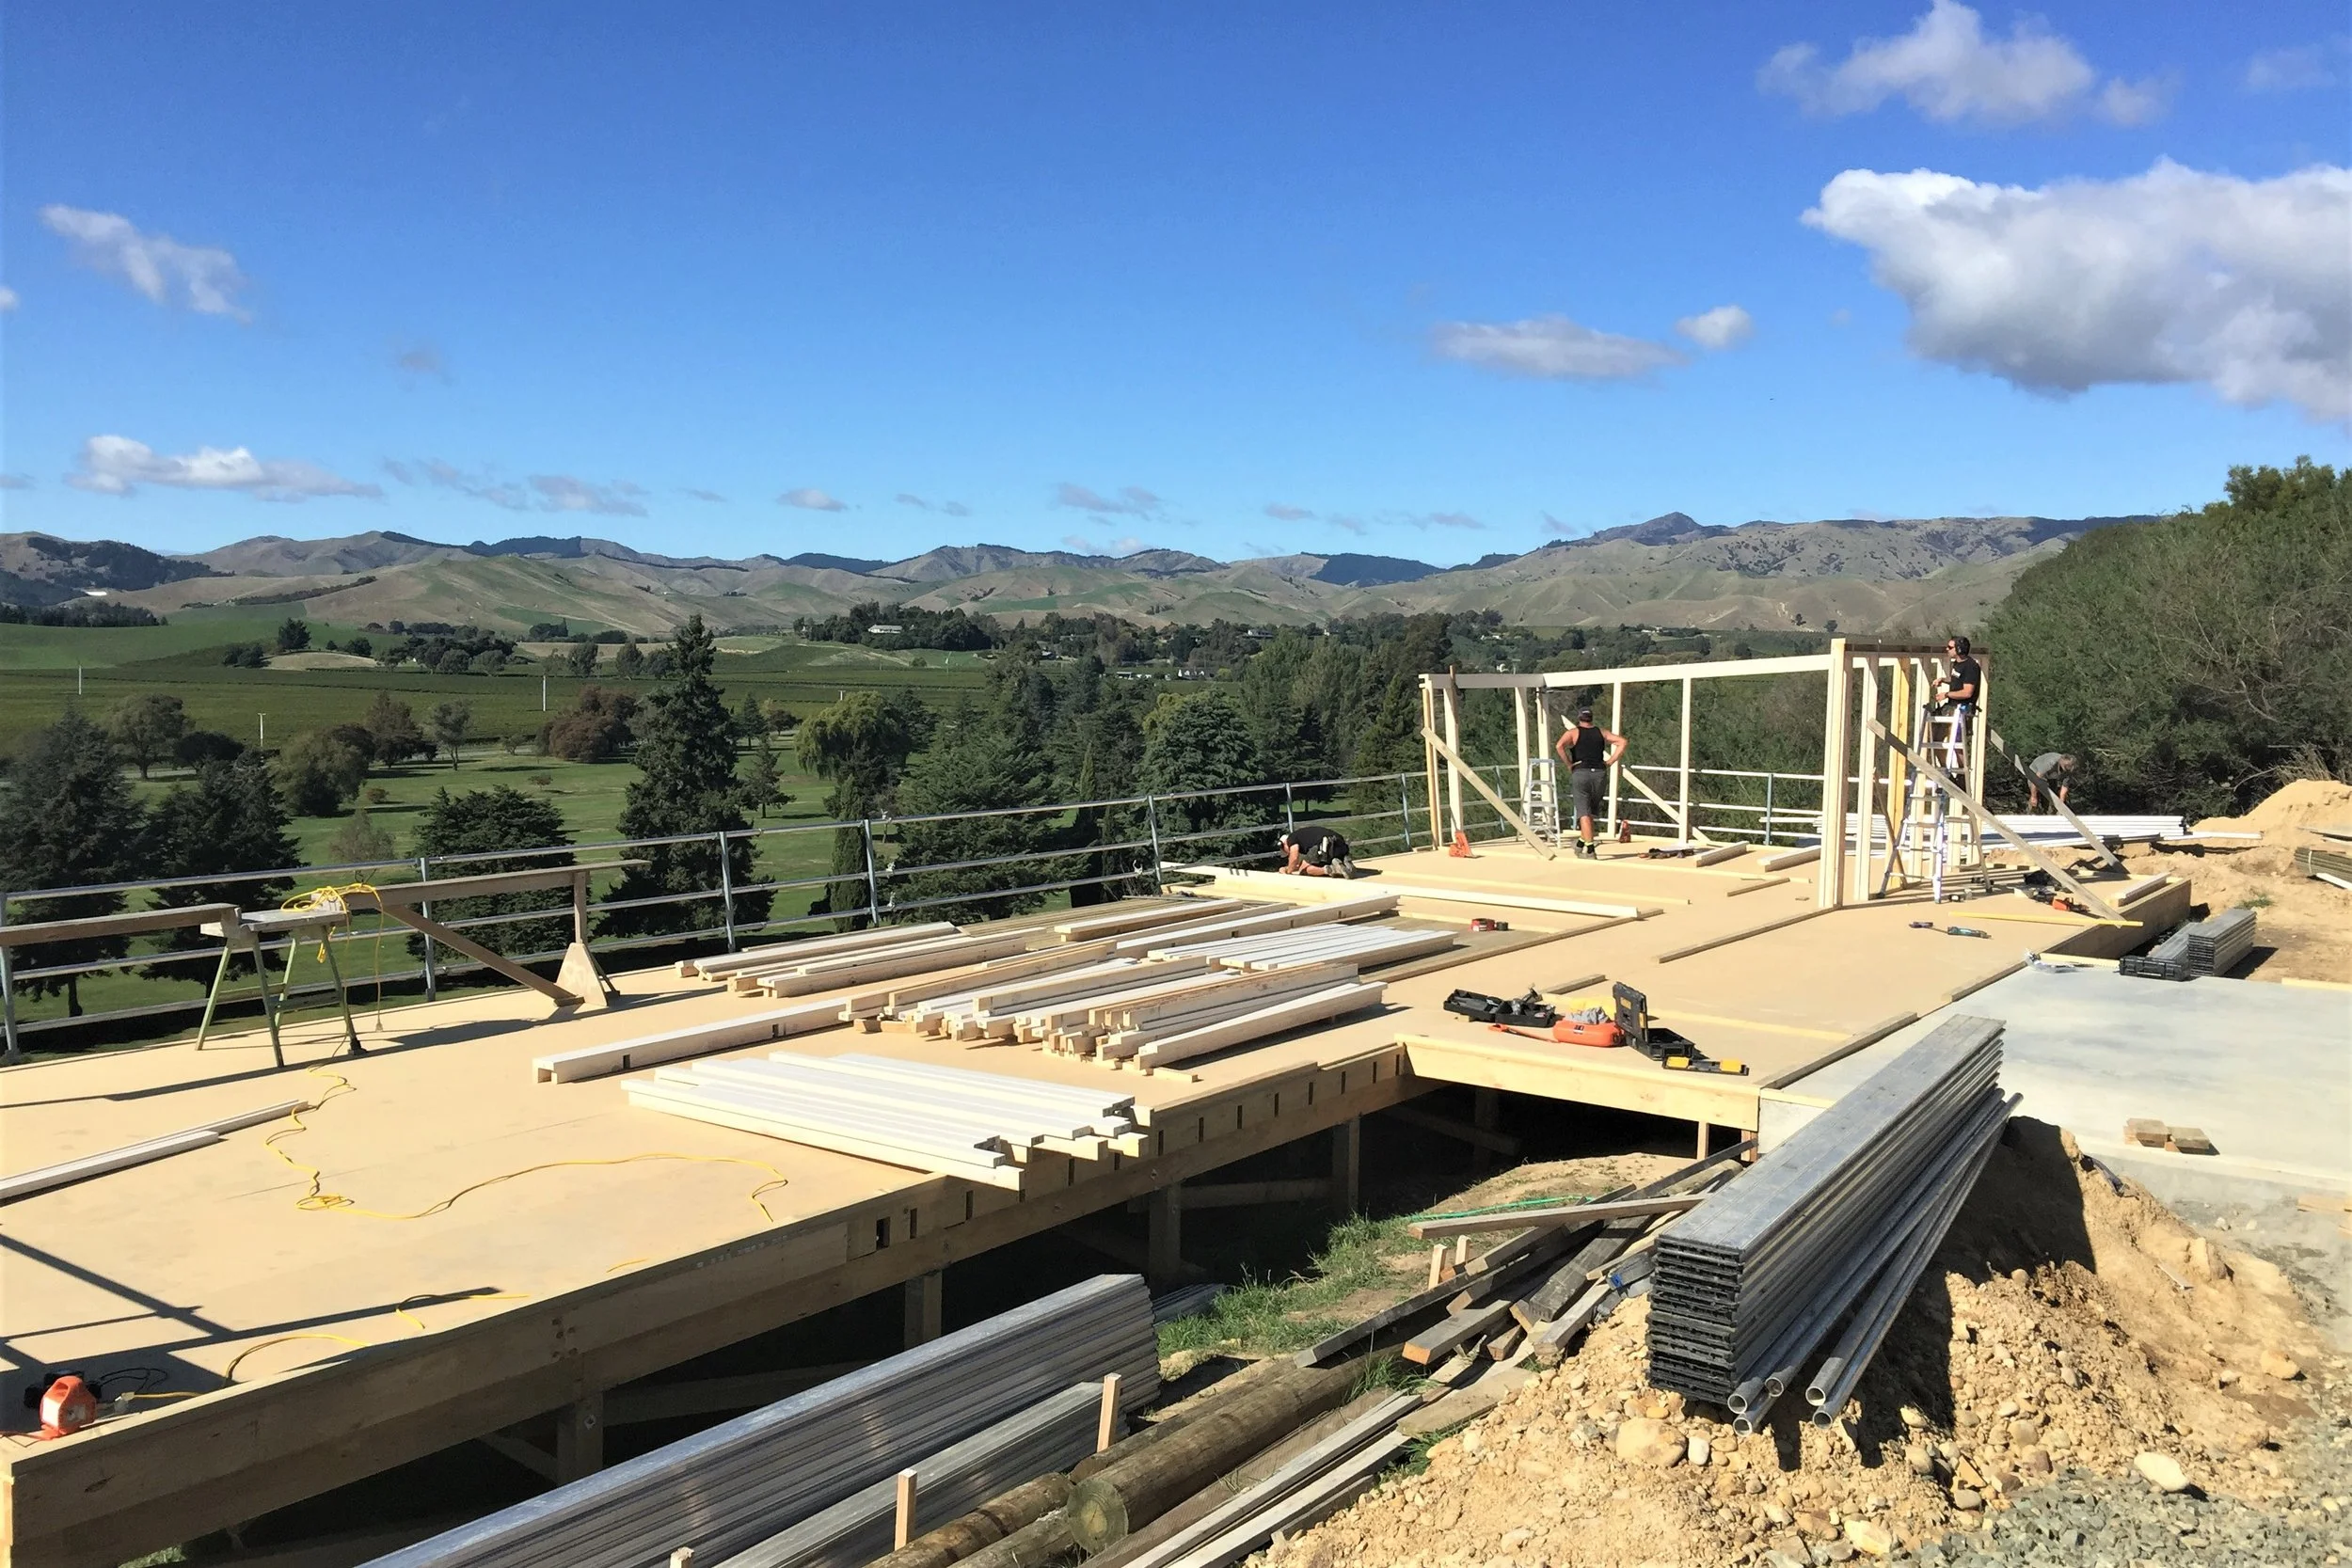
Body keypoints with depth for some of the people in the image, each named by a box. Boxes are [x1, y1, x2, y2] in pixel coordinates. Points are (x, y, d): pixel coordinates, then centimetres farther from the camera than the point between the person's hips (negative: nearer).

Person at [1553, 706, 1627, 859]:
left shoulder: (1573, 733, 4)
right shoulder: (1601, 733, 14)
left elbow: (1559, 746, -15)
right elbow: (1622, 742, 6)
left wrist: (1569, 764, -6)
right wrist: (1610, 762, 5)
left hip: (1580, 773, -3)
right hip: (1600, 774, 3)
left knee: (1584, 814, -4)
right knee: (1590, 813, 19)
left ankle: (1590, 850, -13)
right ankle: (1581, 843, 27)